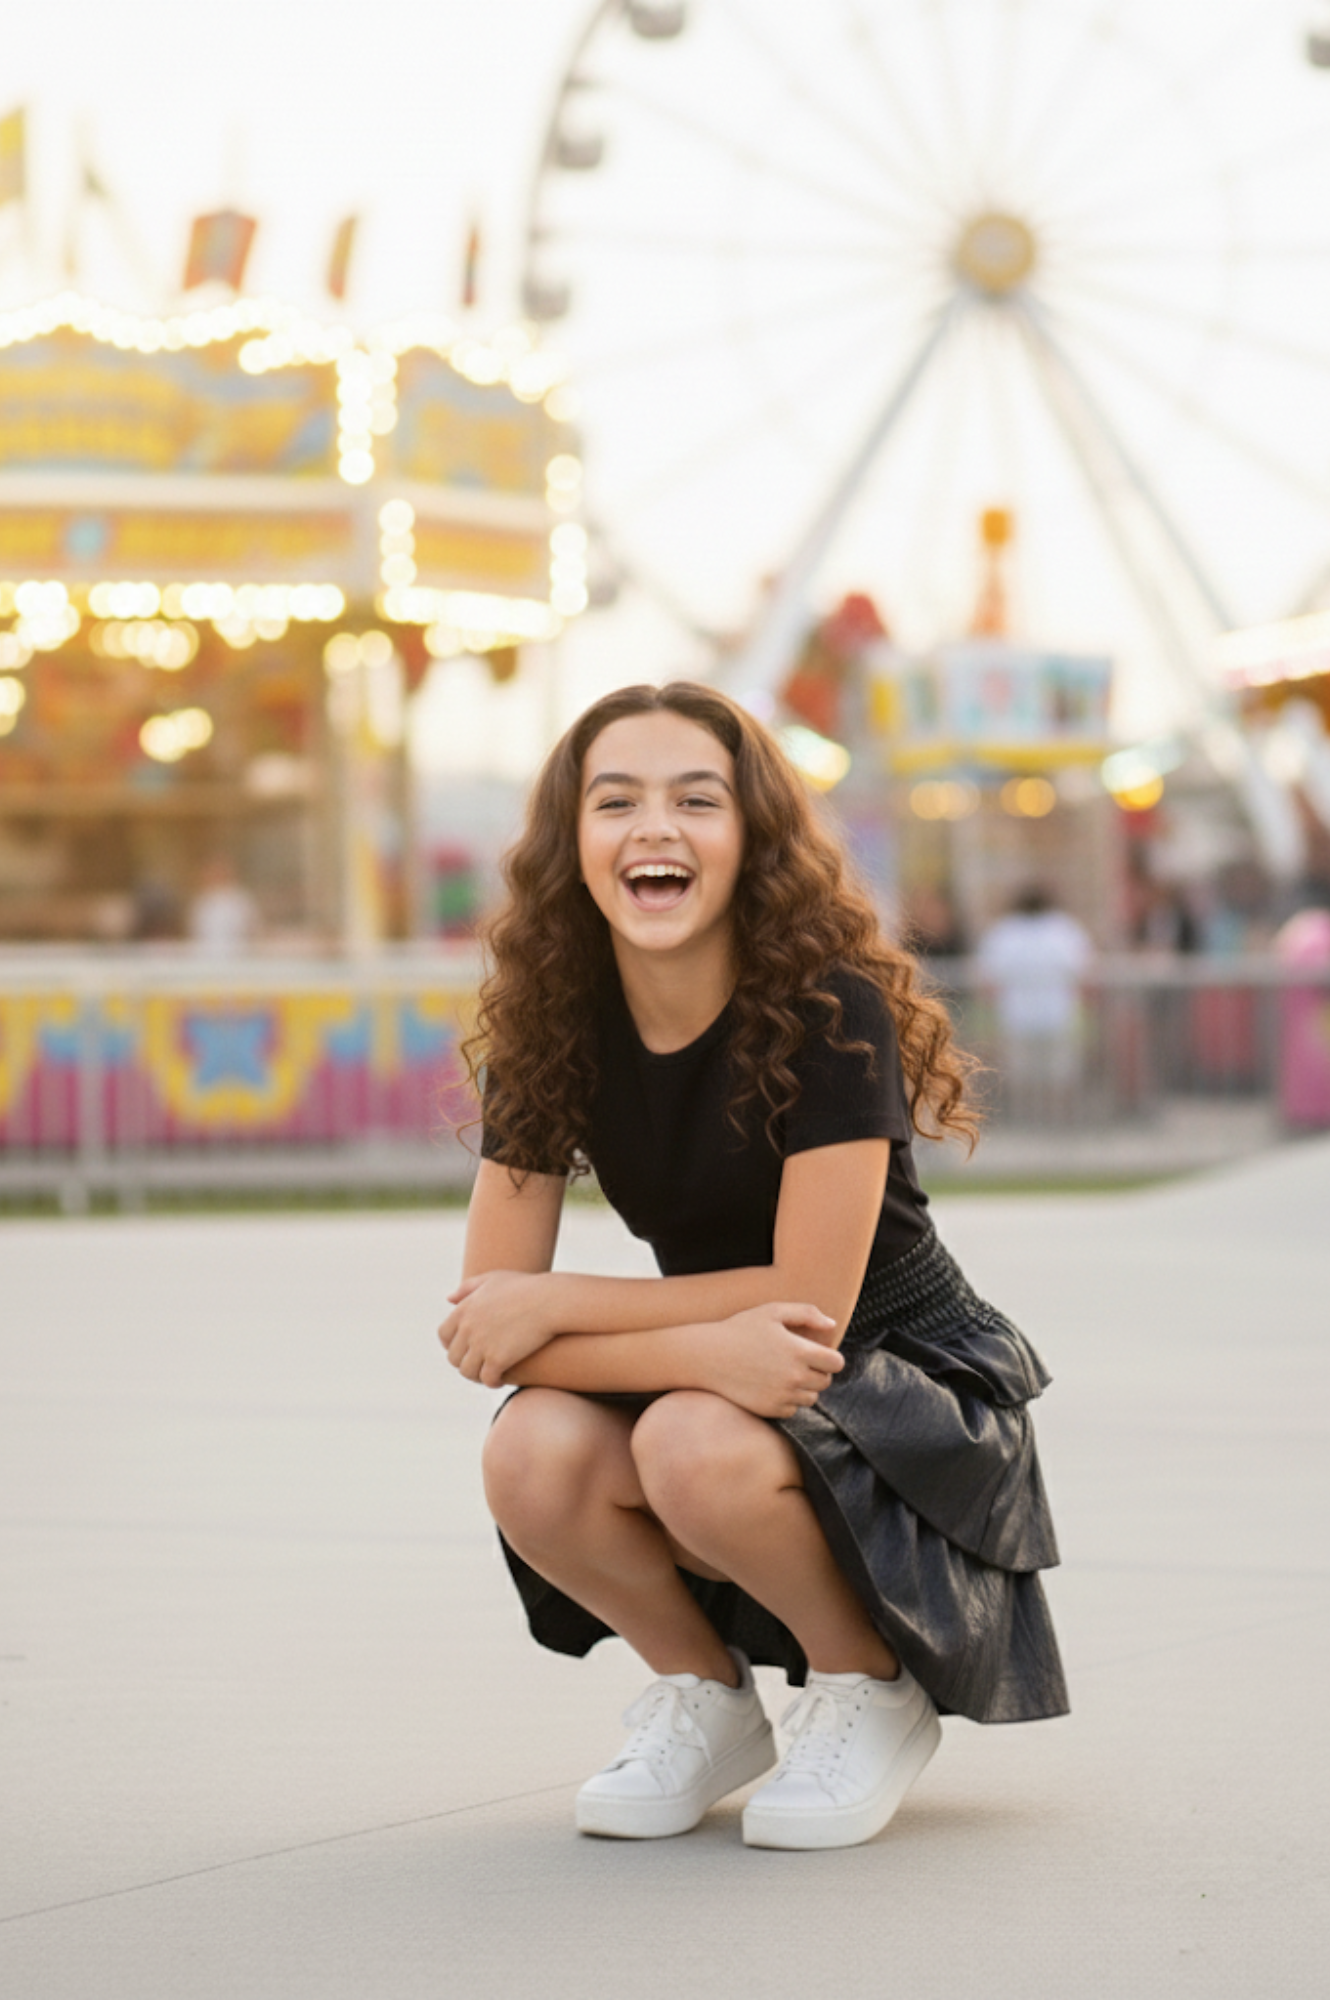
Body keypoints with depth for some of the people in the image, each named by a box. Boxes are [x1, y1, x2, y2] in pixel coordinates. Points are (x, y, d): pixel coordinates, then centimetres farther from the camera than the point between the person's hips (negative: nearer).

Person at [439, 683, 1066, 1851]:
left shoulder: (830, 1009, -21)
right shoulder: (552, 1031, -8)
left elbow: (812, 1300, -23)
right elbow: (485, 1333, -13)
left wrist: (557, 1305, -21)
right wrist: (707, 1346, -30)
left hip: (909, 1382, -4)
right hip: (714, 1393, 4)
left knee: (696, 1446, -35)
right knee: (533, 1456, -27)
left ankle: (872, 1695, -5)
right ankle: (706, 1705, 2)